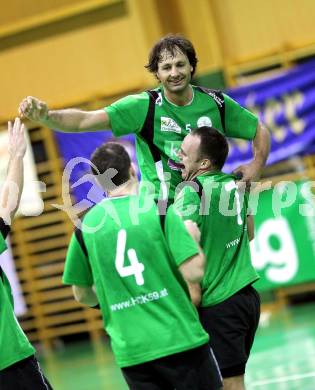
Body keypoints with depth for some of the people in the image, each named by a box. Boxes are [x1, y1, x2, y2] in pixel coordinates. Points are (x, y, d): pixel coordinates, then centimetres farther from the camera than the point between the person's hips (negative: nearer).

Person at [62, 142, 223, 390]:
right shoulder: (159, 211, -6)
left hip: (130, 350, 3)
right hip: (179, 339, -2)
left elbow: (82, 295, 10)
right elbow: (194, 272, -11)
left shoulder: (86, 225, 2)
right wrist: (193, 237, 8)